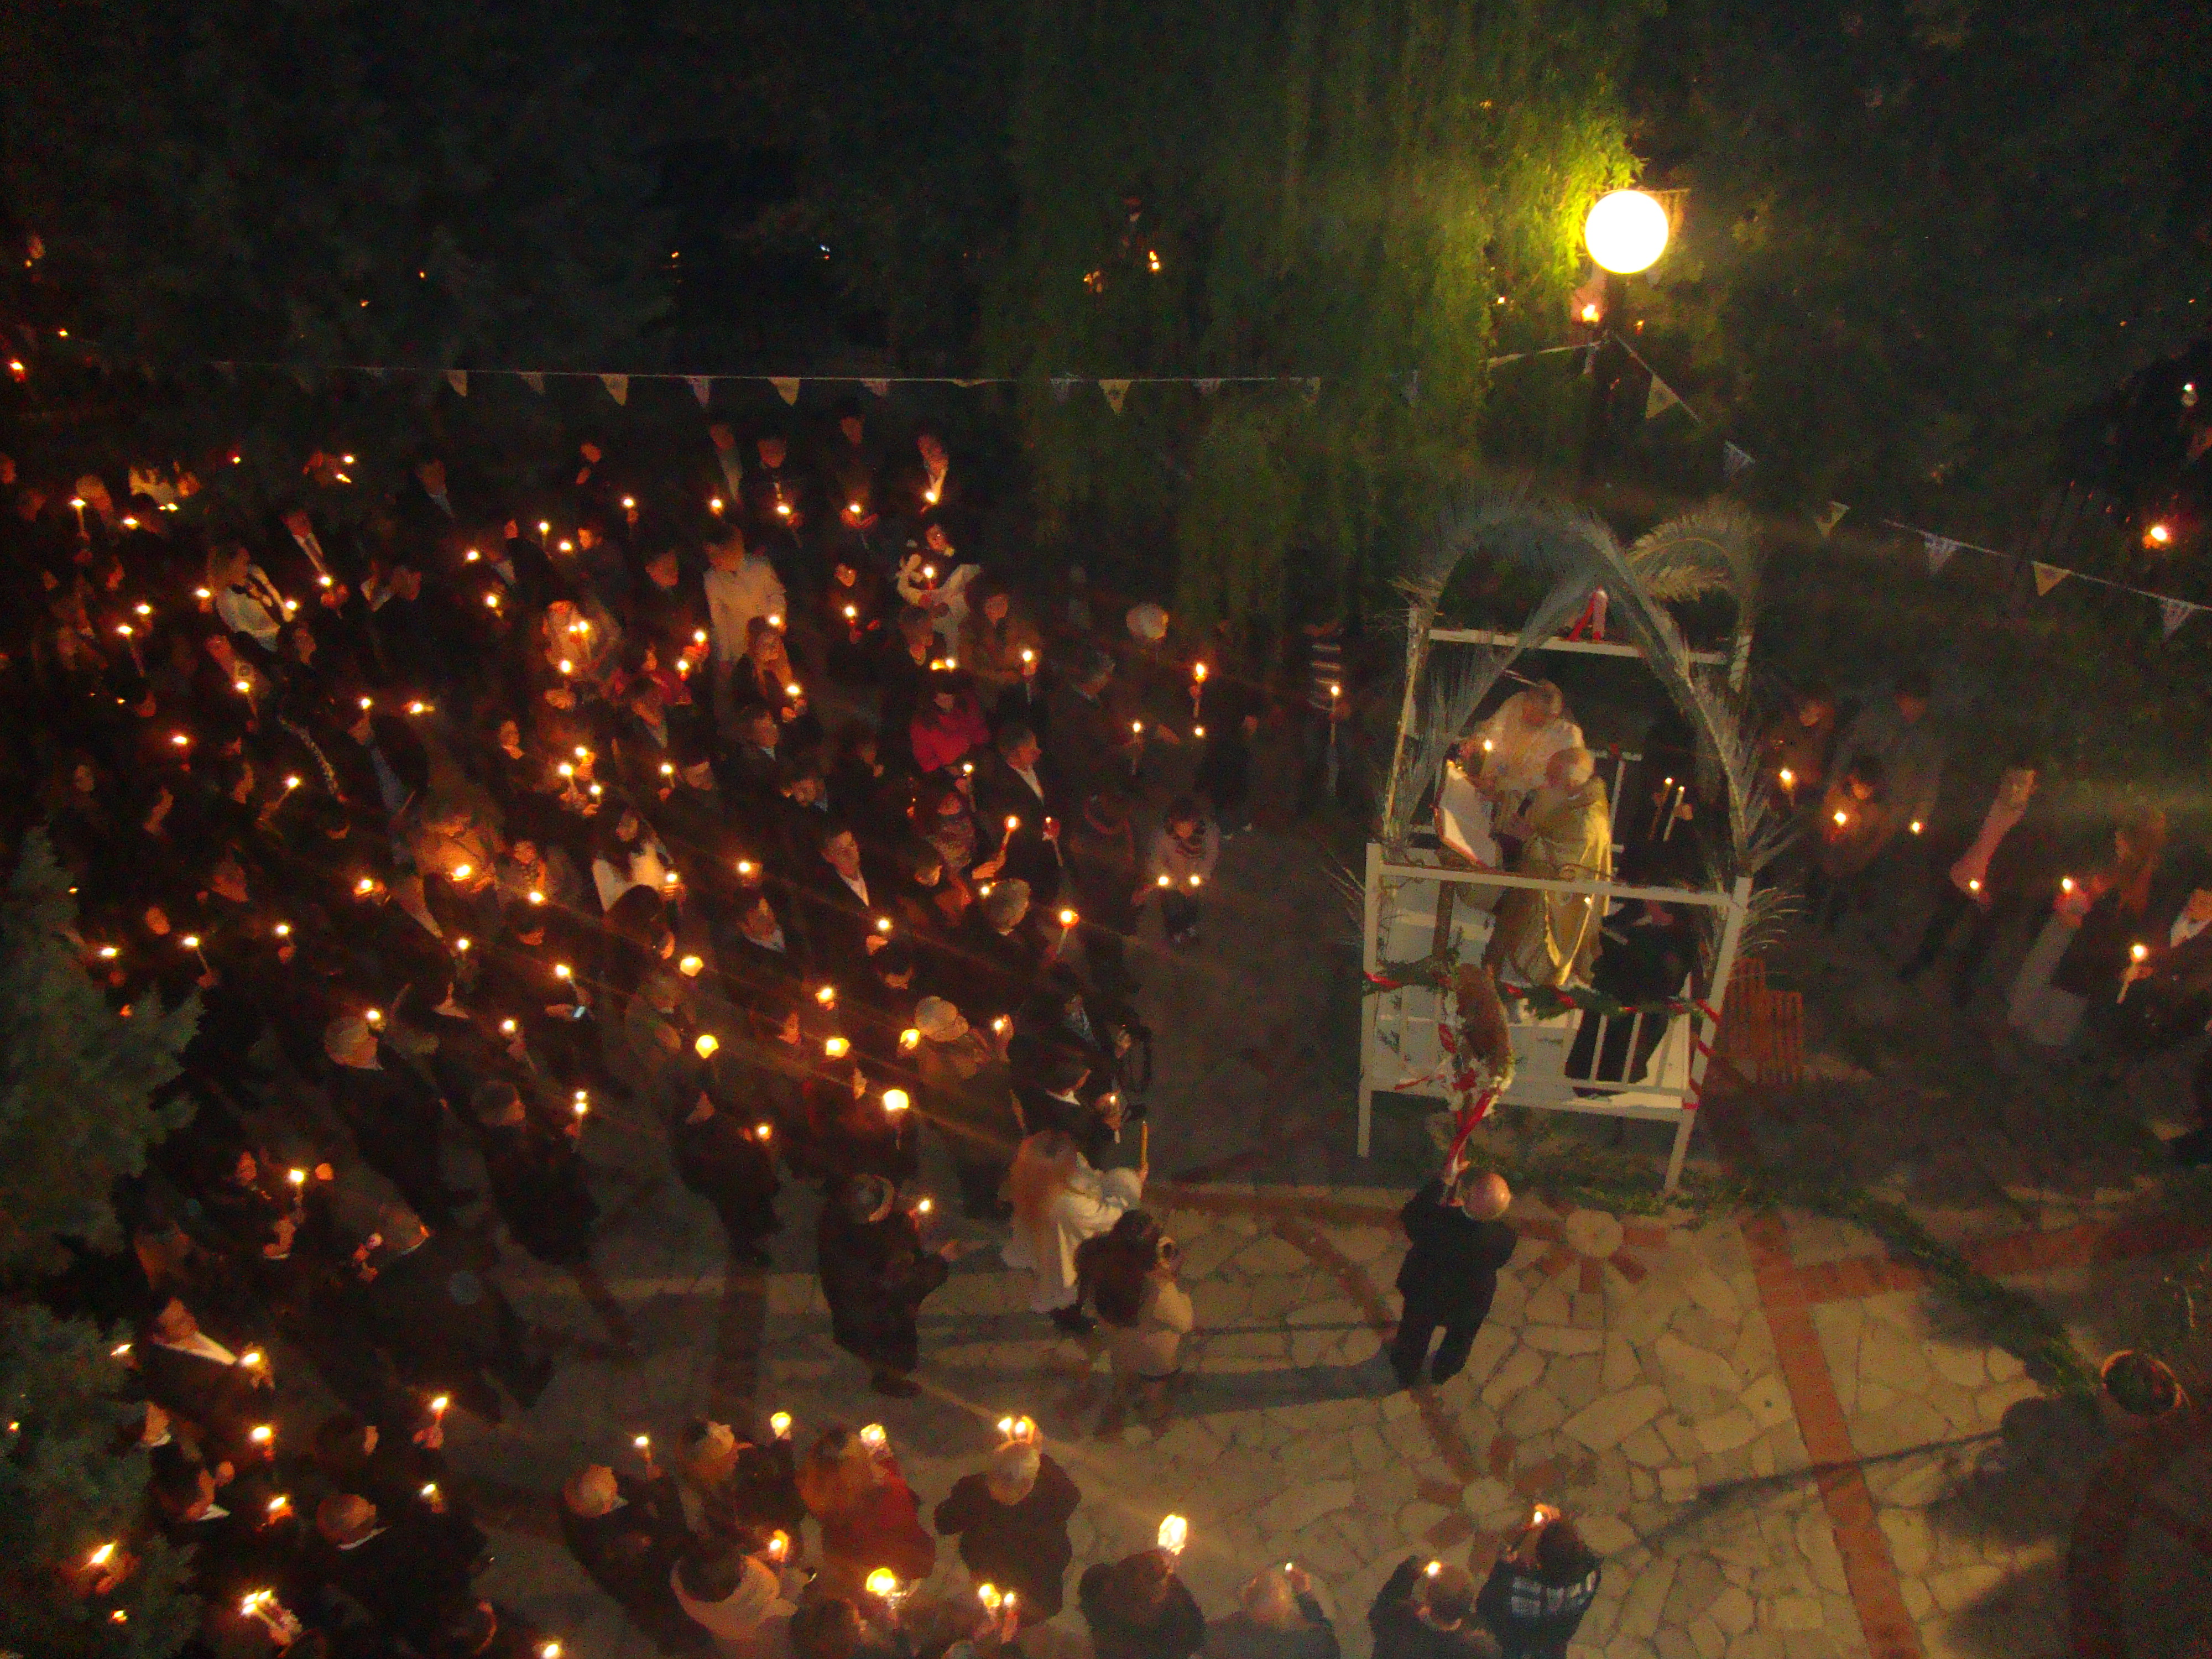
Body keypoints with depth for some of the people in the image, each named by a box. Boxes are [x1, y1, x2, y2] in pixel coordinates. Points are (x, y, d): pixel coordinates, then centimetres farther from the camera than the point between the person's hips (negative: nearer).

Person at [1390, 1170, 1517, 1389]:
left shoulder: (1437, 1219, -42)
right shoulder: (1504, 1238, -37)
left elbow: (1409, 1216, -17)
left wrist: (1442, 1181, -15)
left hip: (1424, 1292, 0)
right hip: (1468, 1303, 0)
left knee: (1414, 1334, 33)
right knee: (1458, 1338, 36)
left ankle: (1406, 1375, 61)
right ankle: (1442, 1373, 64)